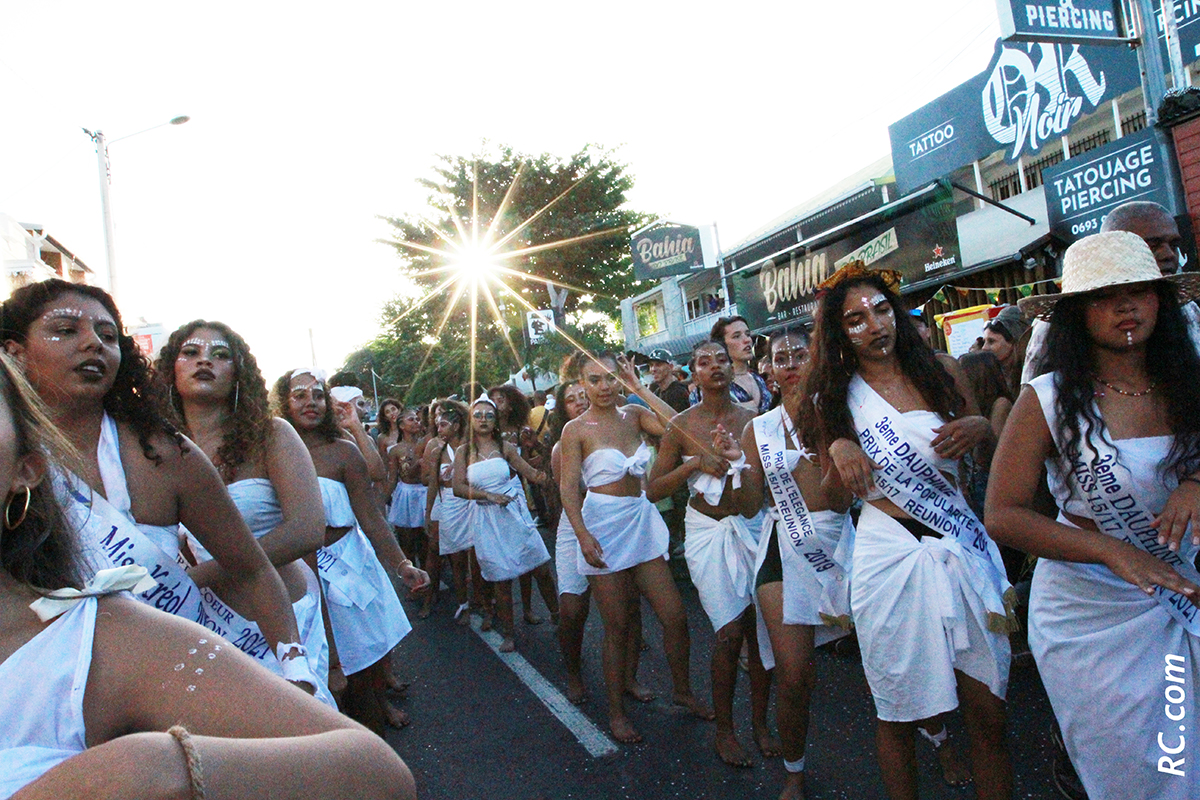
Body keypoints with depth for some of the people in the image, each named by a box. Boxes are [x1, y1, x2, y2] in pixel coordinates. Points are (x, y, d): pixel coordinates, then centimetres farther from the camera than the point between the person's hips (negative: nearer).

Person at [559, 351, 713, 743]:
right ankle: (616, 711, 25)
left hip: (642, 522, 4)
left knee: (675, 617, 7)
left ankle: (682, 691, 31)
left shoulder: (633, 415, 5)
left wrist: (639, 388, -8)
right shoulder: (576, 429, -5)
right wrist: (583, 535, -20)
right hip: (604, 528, -4)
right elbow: (568, 488, -9)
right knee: (618, 628, 6)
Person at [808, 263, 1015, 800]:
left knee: (988, 714, 7)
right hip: (890, 554, -1)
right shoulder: (836, 396, 2)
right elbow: (833, 495, 8)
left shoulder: (943, 372, 4)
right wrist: (838, 448, -11)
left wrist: (983, 427, -6)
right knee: (899, 715, 10)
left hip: (964, 547, 2)